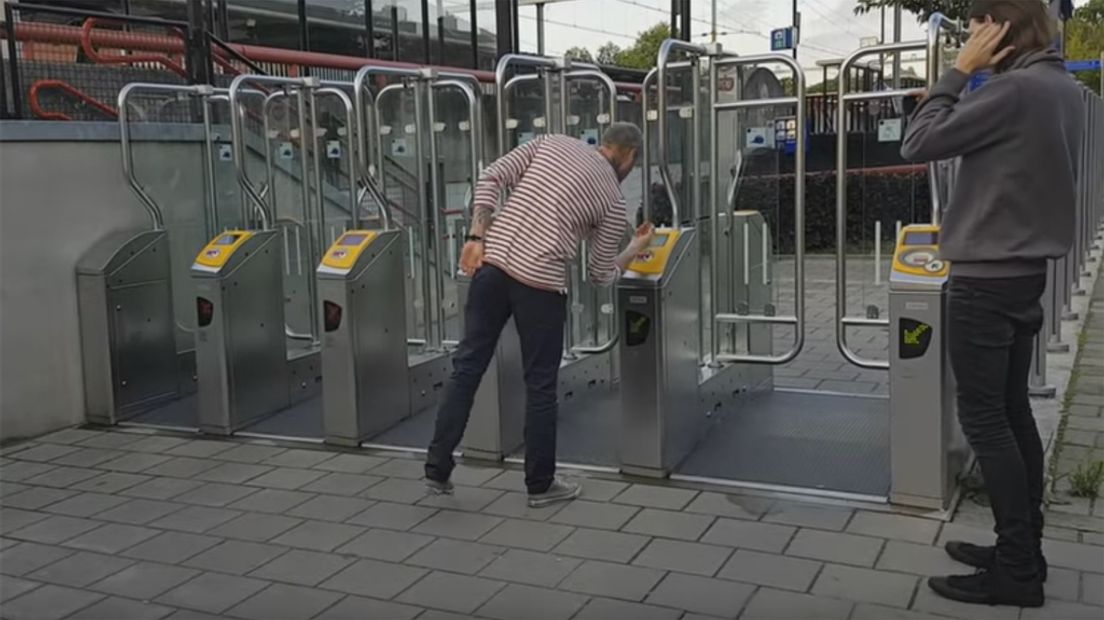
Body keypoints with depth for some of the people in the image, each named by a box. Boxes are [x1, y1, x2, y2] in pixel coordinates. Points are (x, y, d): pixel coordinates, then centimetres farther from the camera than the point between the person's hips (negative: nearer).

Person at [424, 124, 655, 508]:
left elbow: (490, 180, 5)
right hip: (540, 283, -4)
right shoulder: (614, 201, 6)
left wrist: (477, 238, 4)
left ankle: (438, 466, 16)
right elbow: (601, 276, 10)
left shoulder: (551, 143, 15)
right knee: (540, 384, 9)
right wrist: (637, 249, 27)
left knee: (467, 364, 12)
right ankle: (540, 484, 21)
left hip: (492, 263, 4)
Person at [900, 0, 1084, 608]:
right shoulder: (1065, 89, 10)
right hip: (1024, 272, 9)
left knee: (983, 420, -3)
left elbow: (919, 143, -15)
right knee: (1013, 412, 13)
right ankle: (1023, 551, 21)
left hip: (987, 279, -9)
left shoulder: (1014, 88, -20)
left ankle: (1017, 571, 3)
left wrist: (959, 71, -8)